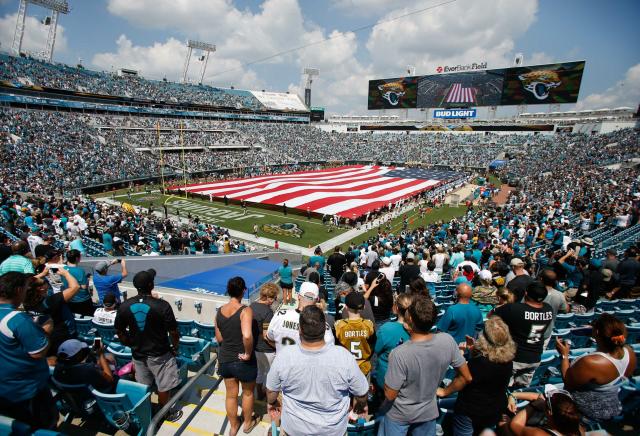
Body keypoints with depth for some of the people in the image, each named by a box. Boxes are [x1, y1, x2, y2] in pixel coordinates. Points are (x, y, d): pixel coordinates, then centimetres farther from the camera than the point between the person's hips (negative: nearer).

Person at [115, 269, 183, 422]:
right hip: (159, 355, -4)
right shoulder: (162, 305, -23)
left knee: (142, 386, 24)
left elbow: (119, 331, 2)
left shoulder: (125, 306, -10)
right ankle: (166, 413, 33)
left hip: (138, 354, 4)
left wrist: (132, 345, 17)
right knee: (164, 387, 16)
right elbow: (173, 332, -17)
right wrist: (175, 348, 1)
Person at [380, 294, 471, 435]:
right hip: (428, 412, 3)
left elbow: (390, 395, -21)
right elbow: (467, 377, -9)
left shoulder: (399, 354, -35)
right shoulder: (447, 341, -23)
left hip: (398, 414, -3)